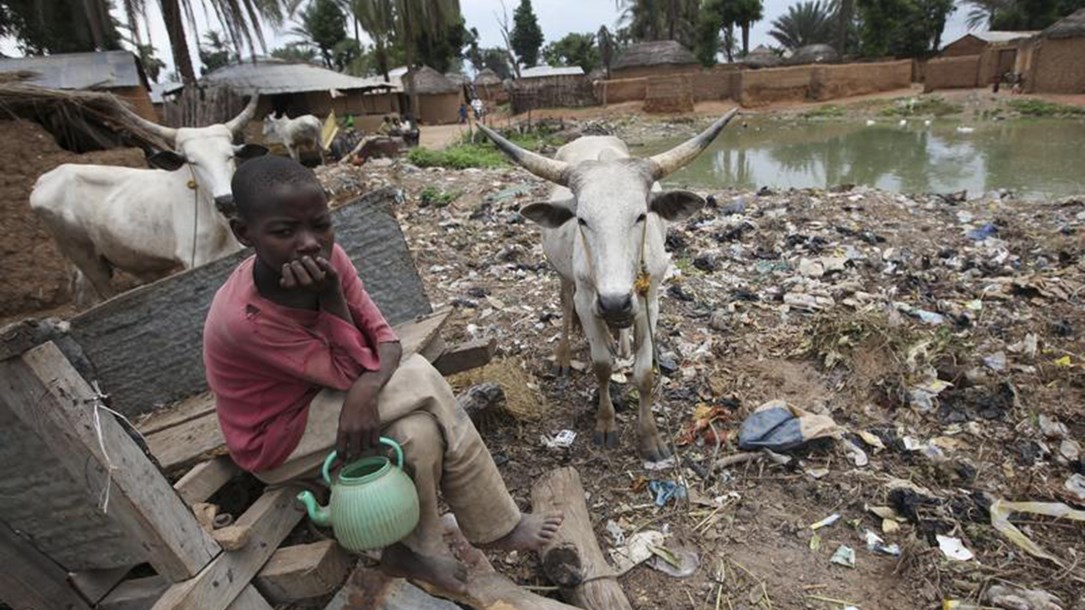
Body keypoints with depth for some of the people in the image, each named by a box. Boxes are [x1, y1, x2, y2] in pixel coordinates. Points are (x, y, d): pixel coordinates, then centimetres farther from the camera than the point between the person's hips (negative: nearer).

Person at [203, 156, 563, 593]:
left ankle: (414, 548, 3)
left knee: (421, 434, -22)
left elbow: (384, 338, -14)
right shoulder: (242, 320, -32)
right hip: (278, 438, -5)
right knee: (420, 378, -23)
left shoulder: (326, 256, -15)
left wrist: (366, 392, -33)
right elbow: (354, 371, -27)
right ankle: (495, 527, -7)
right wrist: (330, 295, -33)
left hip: (322, 398, 6)